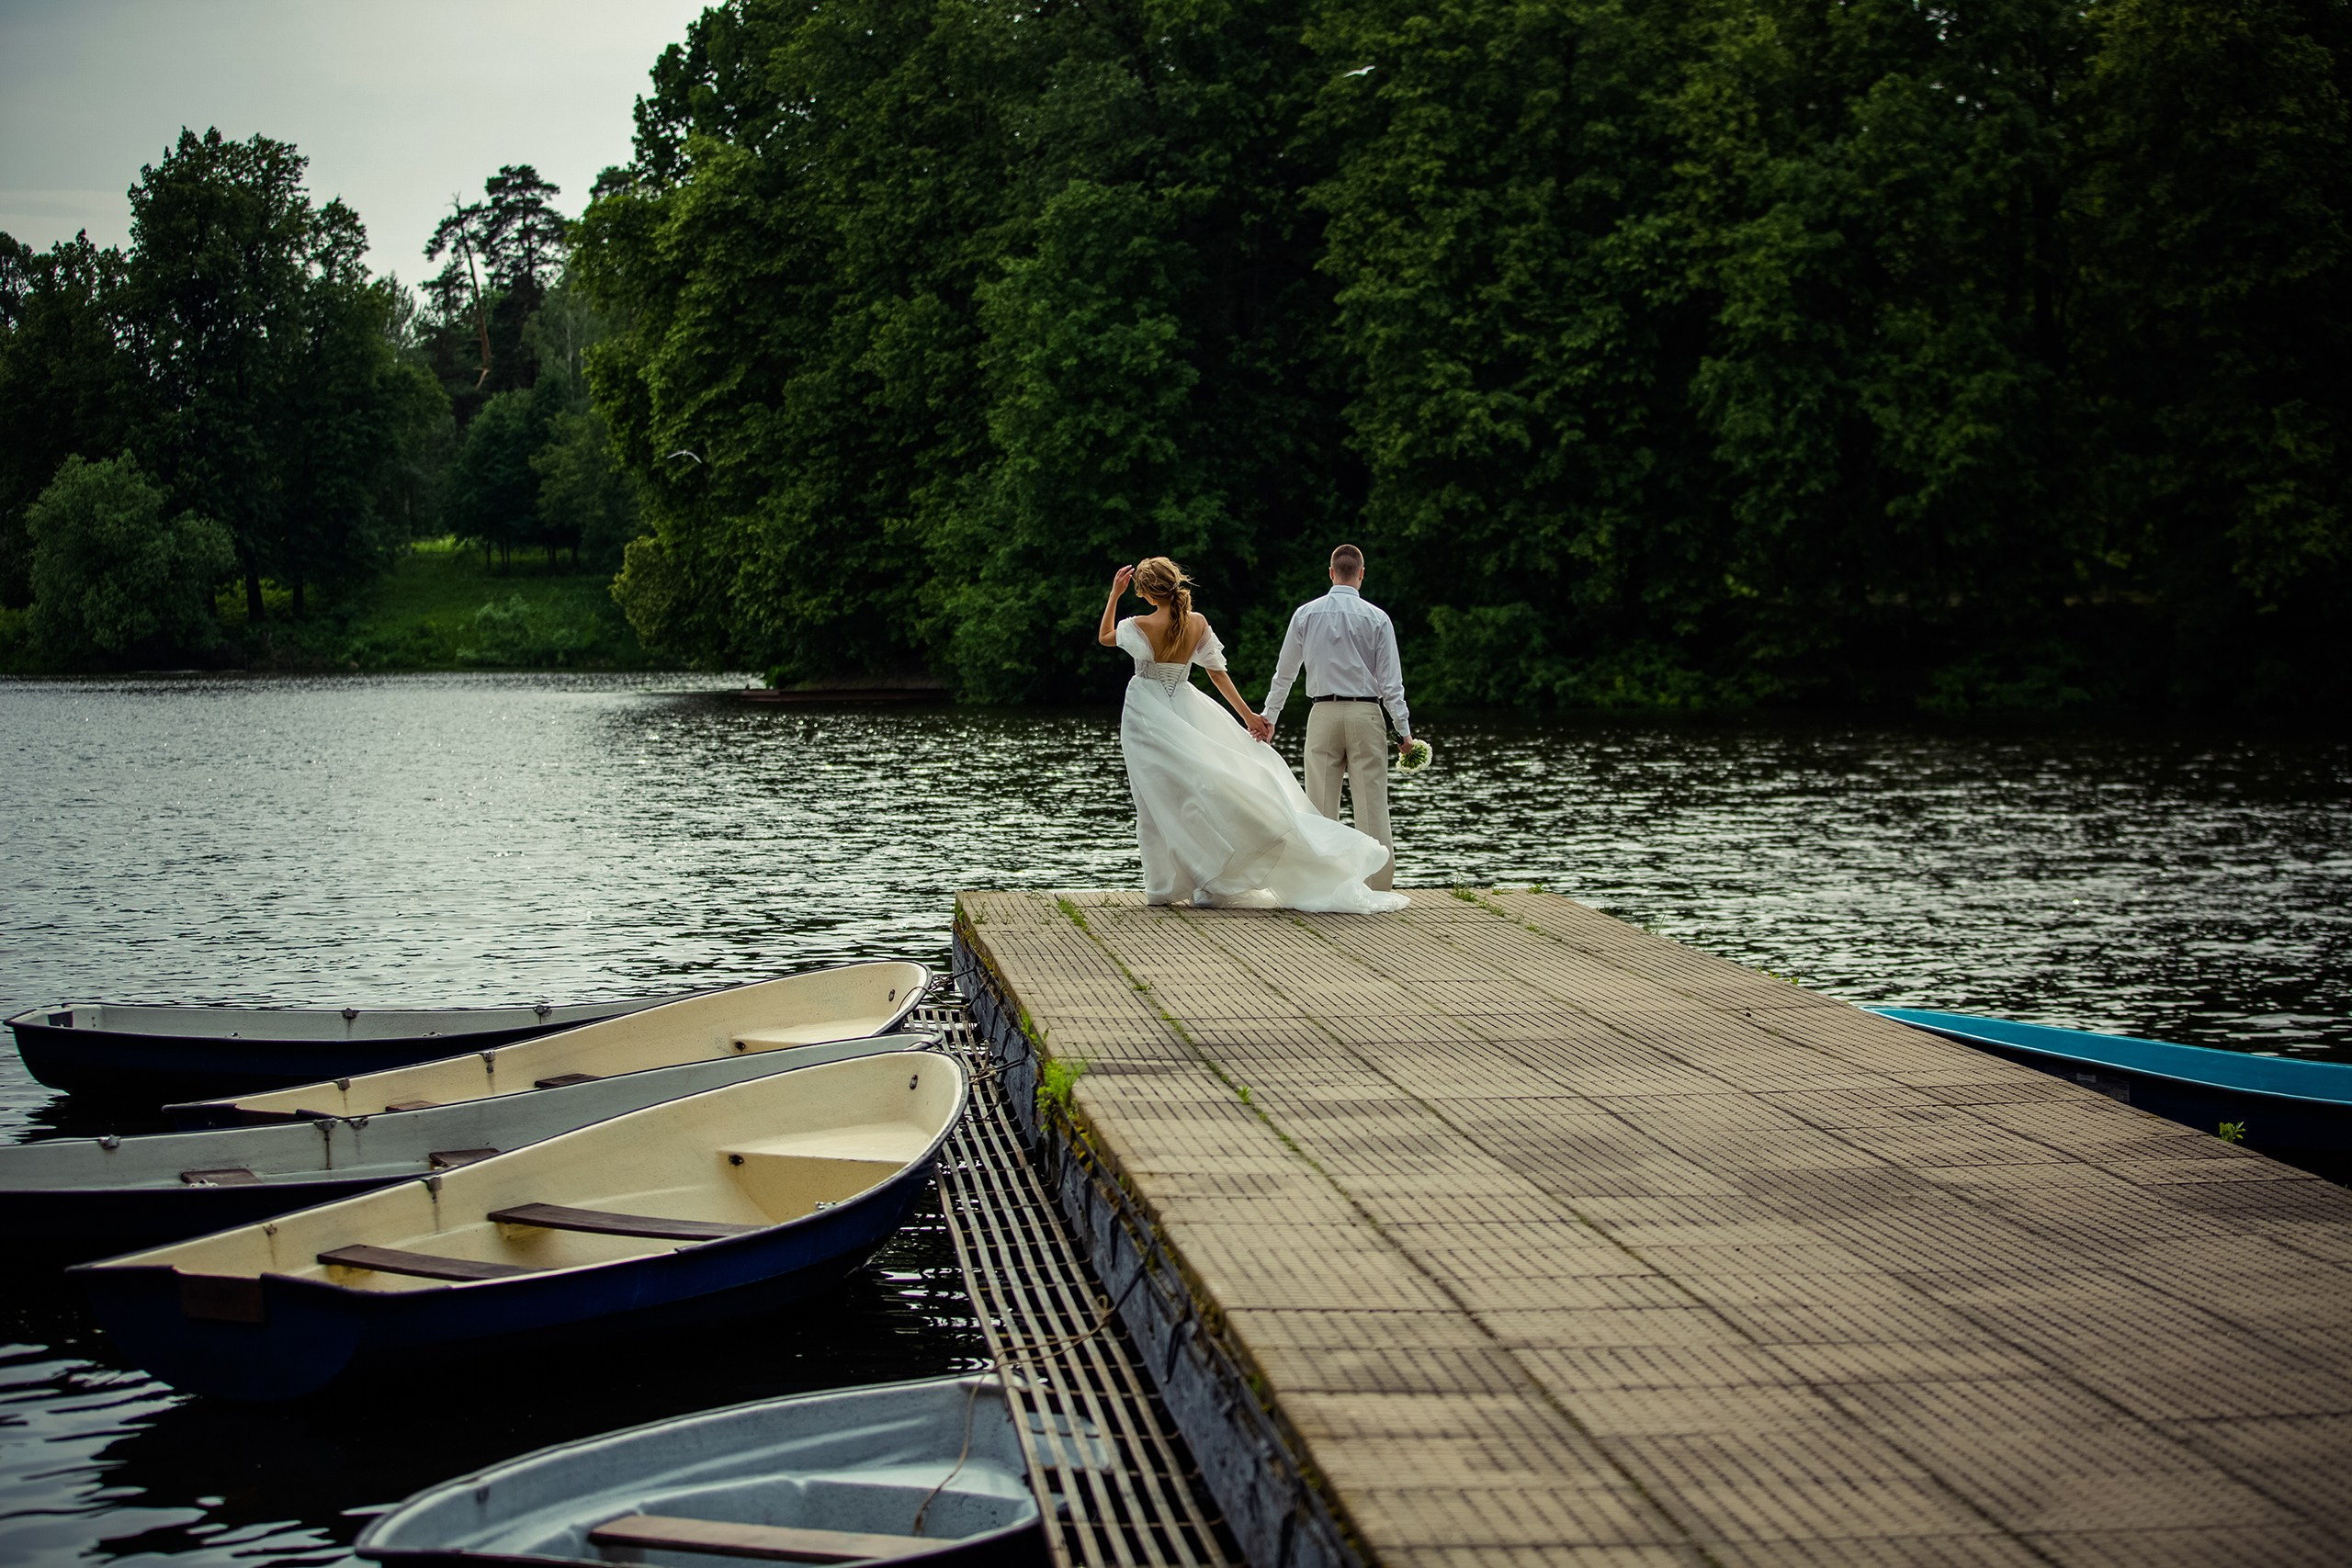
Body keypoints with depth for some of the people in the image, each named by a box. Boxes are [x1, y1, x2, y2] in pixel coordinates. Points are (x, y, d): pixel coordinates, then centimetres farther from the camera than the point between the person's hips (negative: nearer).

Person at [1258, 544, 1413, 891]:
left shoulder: (1306, 614, 3)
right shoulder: (1376, 618, -1)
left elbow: (1285, 671, 9)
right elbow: (1391, 679, -2)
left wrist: (1270, 716, 19)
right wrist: (1403, 729, 2)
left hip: (1324, 714, 1)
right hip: (1366, 713, -1)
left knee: (1321, 803, 4)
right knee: (1372, 801, 0)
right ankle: (1379, 884, -1)